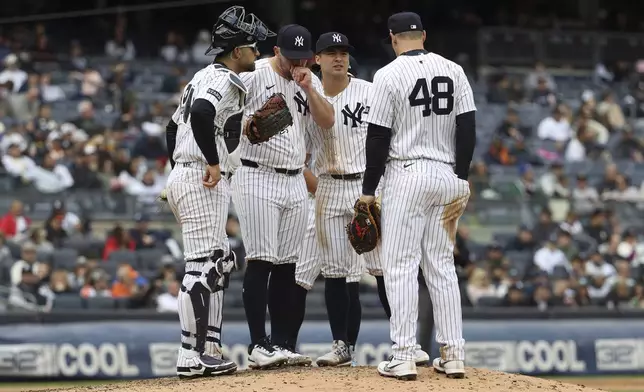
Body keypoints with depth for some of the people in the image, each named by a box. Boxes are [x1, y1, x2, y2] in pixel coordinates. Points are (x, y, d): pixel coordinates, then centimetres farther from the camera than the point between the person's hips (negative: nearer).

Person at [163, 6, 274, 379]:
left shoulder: (203, 78, 21)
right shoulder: (224, 79, -10)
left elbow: (173, 127, 27)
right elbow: (201, 114, -29)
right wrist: (213, 162, -23)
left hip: (183, 177, 11)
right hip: (203, 182, -11)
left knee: (220, 263, 14)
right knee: (203, 266, -11)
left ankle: (210, 348, 14)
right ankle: (192, 356, -12)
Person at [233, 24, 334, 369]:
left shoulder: (310, 82, 12)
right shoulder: (252, 75, -5)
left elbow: (327, 121, 1)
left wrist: (307, 88, -11)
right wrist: (248, 126, -26)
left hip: (294, 182, 6)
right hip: (256, 179, -6)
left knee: (287, 265, 6)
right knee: (260, 261, -9)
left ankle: (281, 344, 11)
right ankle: (258, 346, -10)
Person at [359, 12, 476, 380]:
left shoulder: (389, 75, -8)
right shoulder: (454, 71, 6)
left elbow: (378, 138, -8)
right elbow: (467, 128, 4)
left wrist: (369, 189, -1)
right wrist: (462, 178, 9)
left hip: (406, 174, -5)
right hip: (447, 175, 5)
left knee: (400, 266, -2)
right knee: (442, 265, 10)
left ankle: (404, 357, -8)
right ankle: (453, 355, 8)